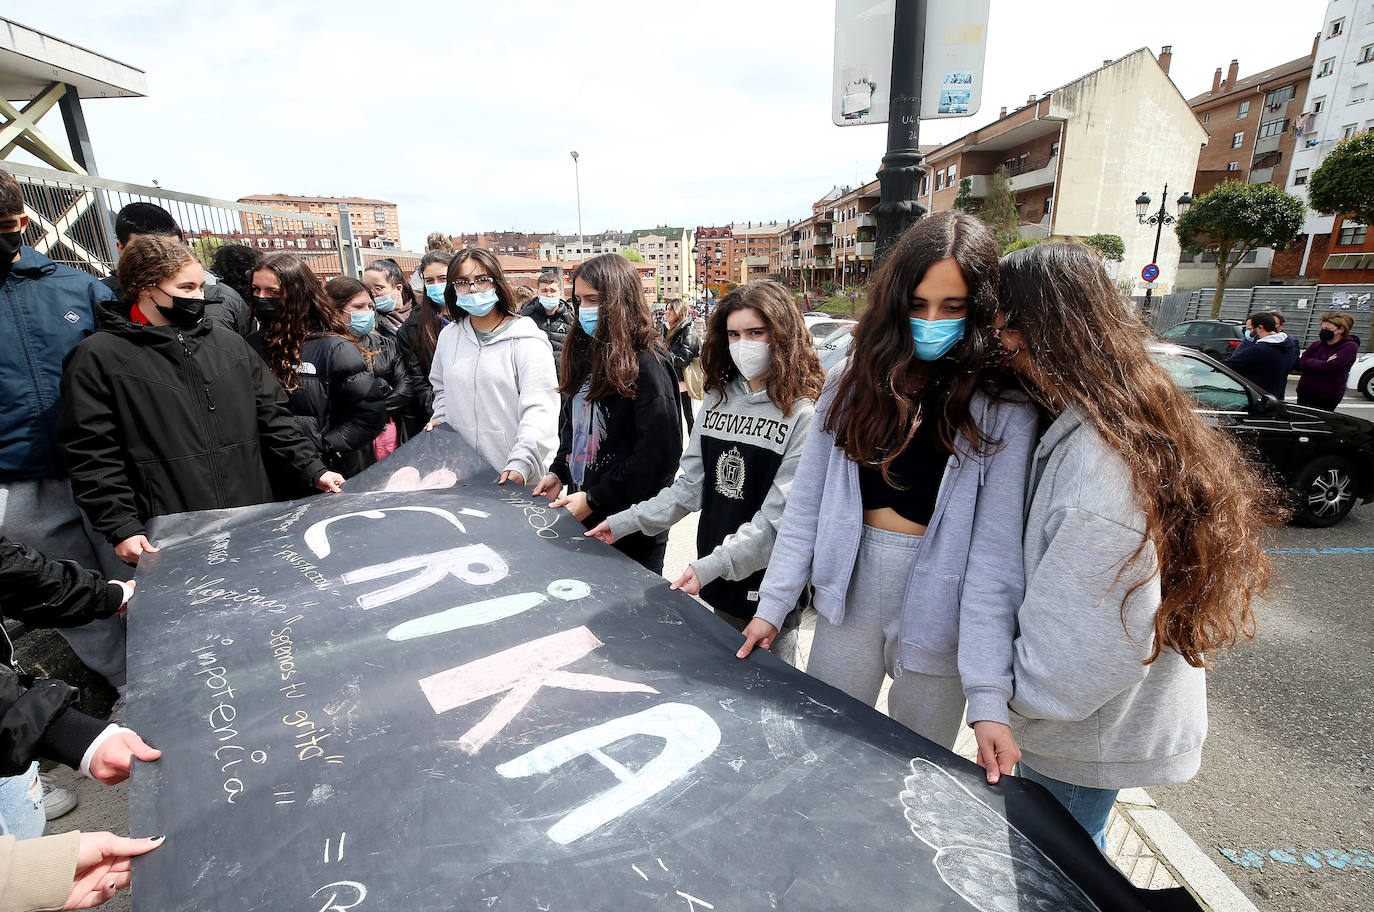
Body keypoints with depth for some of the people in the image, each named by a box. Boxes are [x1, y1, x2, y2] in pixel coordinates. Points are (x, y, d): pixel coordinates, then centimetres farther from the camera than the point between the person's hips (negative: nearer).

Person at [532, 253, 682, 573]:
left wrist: (595, 499, -18)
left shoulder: (646, 362, -17)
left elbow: (659, 453, -21)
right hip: (583, 514, 7)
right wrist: (559, 473, 3)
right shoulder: (585, 354, 8)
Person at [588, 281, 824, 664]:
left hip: (770, 585, -5)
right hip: (718, 584, 6)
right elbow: (691, 484, 7)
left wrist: (712, 565, -25)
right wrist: (626, 521, 4)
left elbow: (779, 516, -20)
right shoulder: (718, 398, 4)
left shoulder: (802, 413, -15)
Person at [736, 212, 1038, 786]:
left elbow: (995, 556, -16)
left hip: (939, 609, -2)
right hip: (849, 598, 3)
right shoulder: (854, 383, -2)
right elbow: (805, 503, -2)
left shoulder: (1003, 411, -12)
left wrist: (989, 699, -20)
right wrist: (773, 605, -5)